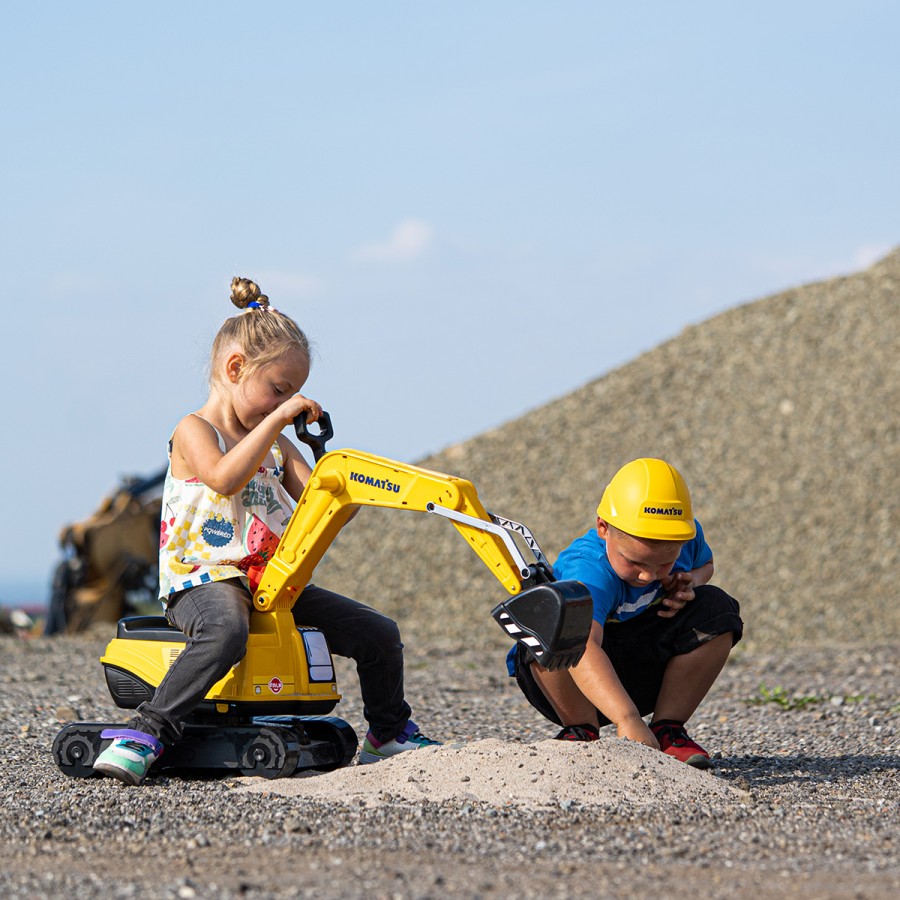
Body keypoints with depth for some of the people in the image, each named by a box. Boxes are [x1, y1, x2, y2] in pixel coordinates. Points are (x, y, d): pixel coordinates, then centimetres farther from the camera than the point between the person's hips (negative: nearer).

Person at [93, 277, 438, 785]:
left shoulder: (278, 446, 19)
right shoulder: (194, 431, -4)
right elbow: (224, 478, -27)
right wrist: (276, 419, -25)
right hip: (204, 580, -8)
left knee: (379, 633, 5)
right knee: (226, 632, -43)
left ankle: (389, 736, 28)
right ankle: (147, 734, -40)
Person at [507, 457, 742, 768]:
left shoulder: (685, 534, -14)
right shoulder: (588, 571, -36)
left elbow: (704, 564, 13)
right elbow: (582, 649, -55)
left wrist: (691, 583, -13)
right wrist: (627, 719, -68)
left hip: (642, 680, 6)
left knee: (716, 607, -16)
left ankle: (667, 729, -10)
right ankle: (582, 731, -17)